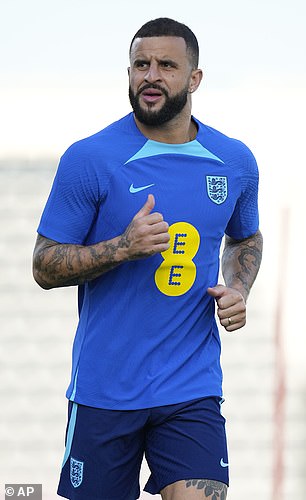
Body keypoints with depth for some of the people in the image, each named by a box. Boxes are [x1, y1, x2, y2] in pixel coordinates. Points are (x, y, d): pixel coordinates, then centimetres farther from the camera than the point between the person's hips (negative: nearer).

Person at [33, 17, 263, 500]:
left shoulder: (235, 162, 6)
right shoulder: (88, 160, -6)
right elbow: (45, 266, -4)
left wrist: (238, 289, 4)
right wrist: (123, 247, -20)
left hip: (193, 390, 2)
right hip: (103, 389, -2)